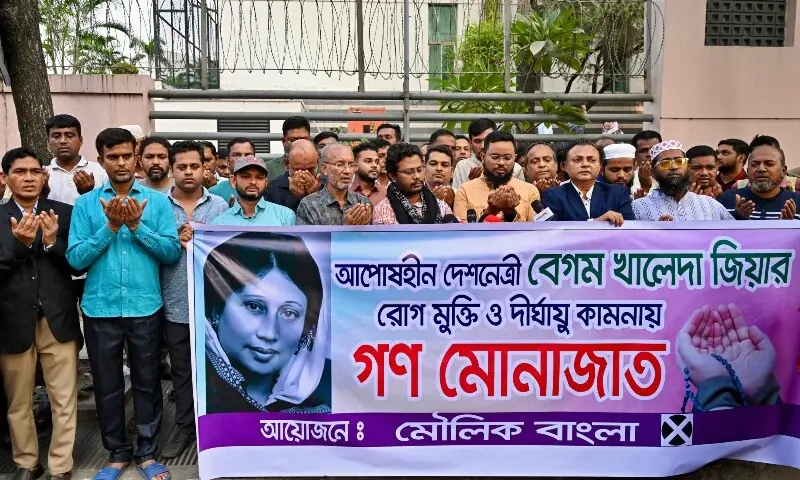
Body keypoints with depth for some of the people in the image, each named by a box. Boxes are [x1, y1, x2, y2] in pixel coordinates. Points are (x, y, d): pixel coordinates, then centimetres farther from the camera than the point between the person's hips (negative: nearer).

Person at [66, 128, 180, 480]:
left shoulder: (157, 201, 1)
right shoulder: (86, 203, 2)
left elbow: (172, 252, -6)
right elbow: (76, 258, -5)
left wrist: (137, 226, -16)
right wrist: (111, 227, -15)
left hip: (145, 307, -1)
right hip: (100, 308, 1)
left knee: (147, 382, 10)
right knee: (107, 384, 13)